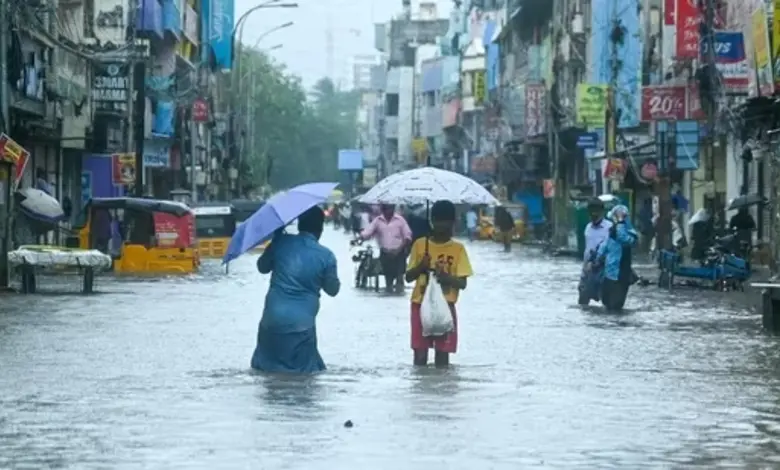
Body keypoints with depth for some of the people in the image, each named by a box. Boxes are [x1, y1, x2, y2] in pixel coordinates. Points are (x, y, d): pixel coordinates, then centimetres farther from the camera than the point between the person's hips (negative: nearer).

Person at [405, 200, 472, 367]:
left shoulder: (458, 249, 1)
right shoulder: (420, 244, 3)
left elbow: (462, 283, -4)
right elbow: (408, 277, 5)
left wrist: (446, 277, -22)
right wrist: (421, 267, -14)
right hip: (421, 305, 1)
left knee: (442, 352, 0)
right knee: (420, 352, 0)